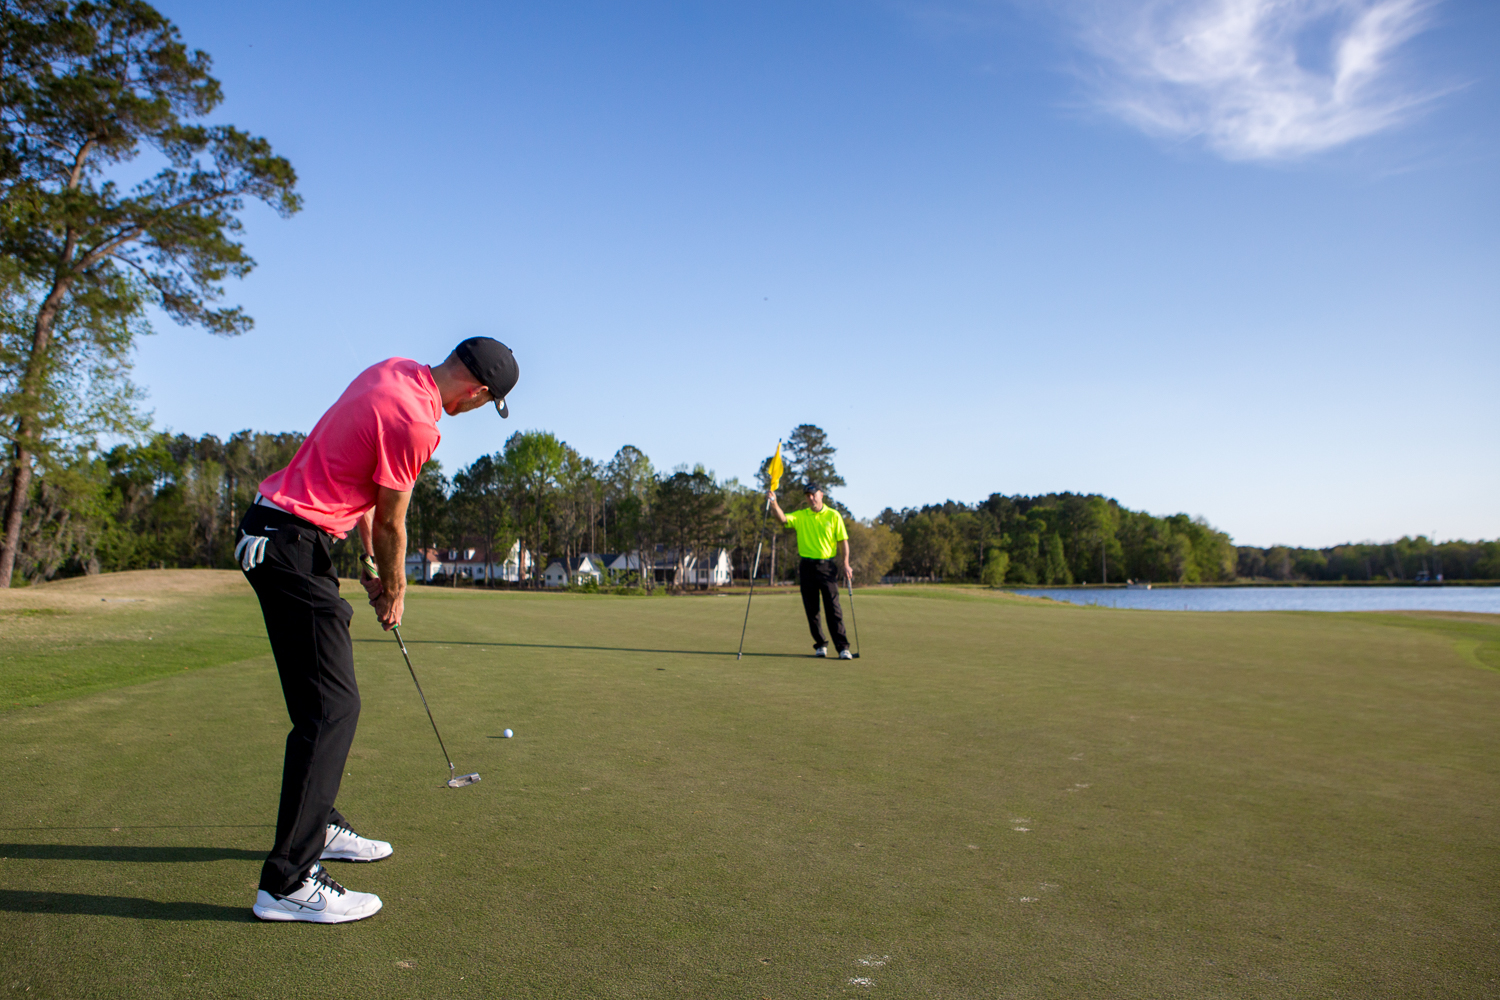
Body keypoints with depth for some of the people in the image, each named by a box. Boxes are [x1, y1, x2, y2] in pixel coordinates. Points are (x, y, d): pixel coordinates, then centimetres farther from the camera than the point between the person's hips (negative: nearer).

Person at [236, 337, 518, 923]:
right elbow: (390, 523, -9)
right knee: (332, 706, -10)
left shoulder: (394, 371, 7)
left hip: (275, 532, 11)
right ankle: (287, 882, -7)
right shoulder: (415, 424, -22)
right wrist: (394, 590, 8)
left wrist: (367, 558, 19)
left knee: (328, 699, 17)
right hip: (291, 547, -11)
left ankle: (319, 827, 30)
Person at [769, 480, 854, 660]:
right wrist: (774, 503, -24)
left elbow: (843, 540, 3)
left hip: (827, 565, -2)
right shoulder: (800, 516, 8)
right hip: (806, 566, 2)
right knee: (811, 609, 5)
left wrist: (846, 563, -5)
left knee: (833, 607, -7)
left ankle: (843, 647, -5)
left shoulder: (833, 515, 5)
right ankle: (820, 645, 16)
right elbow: (783, 519, -8)